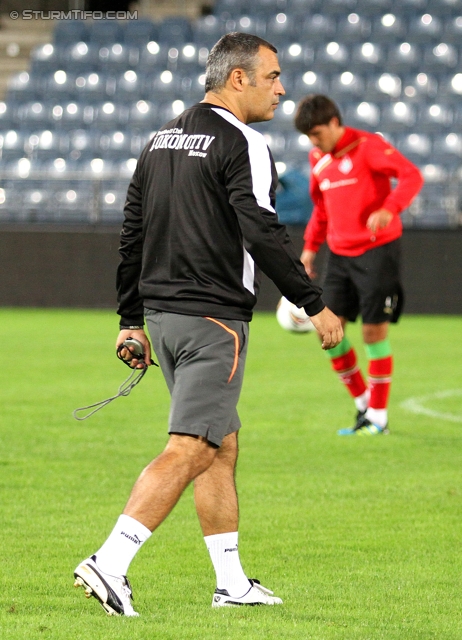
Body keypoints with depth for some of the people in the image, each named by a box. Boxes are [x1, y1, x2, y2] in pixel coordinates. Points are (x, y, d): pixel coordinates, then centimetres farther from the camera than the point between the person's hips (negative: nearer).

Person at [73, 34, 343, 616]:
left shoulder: (162, 139, 15)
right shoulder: (242, 145, -11)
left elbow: (131, 234, 16)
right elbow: (262, 234, -19)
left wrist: (131, 321, 20)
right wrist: (314, 305, -12)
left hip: (162, 313, 9)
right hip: (214, 318, -9)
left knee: (223, 444, 16)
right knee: (189, 450, -10)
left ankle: (232, 583, 18)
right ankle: (110, 565, -20)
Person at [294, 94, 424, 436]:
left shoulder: (367, 145, -11)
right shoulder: (318, 158, 11)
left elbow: (412, 175, -21)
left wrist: (389, 208, -37)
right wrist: (310, 247, 16)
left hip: (377, 250, -7)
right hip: (340, 254, 7)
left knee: (374, 331, -5)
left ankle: (379, 417, 6)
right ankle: (363, 402, 17)